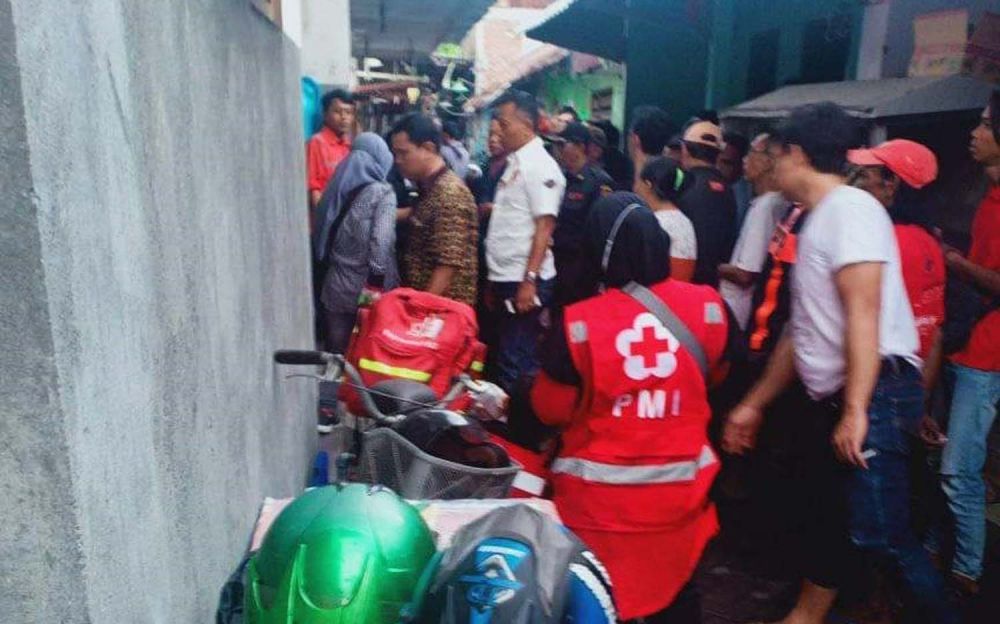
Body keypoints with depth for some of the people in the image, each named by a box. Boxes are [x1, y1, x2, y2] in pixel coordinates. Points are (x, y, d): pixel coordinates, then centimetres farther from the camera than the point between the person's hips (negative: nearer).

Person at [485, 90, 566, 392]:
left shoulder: (540, 165, -11)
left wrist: (529, 280, -23)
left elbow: (544, 226, -17)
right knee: (507, 358, 16)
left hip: (523, 281, -9)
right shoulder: (514, 162, 16)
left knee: (516, 363, -4)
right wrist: (496, 281, 17)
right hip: (505, 277, 9)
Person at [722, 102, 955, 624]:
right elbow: (803, 331, 21)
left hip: (875, 393, -10)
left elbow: (864, 315, -20)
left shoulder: (849, 207, -10)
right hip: (838, 397, 10)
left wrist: (856, 410, -25)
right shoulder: (818, 221, 19)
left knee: (880, 533, -9)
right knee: (833, 520, 18)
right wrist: (754, 404, 23)